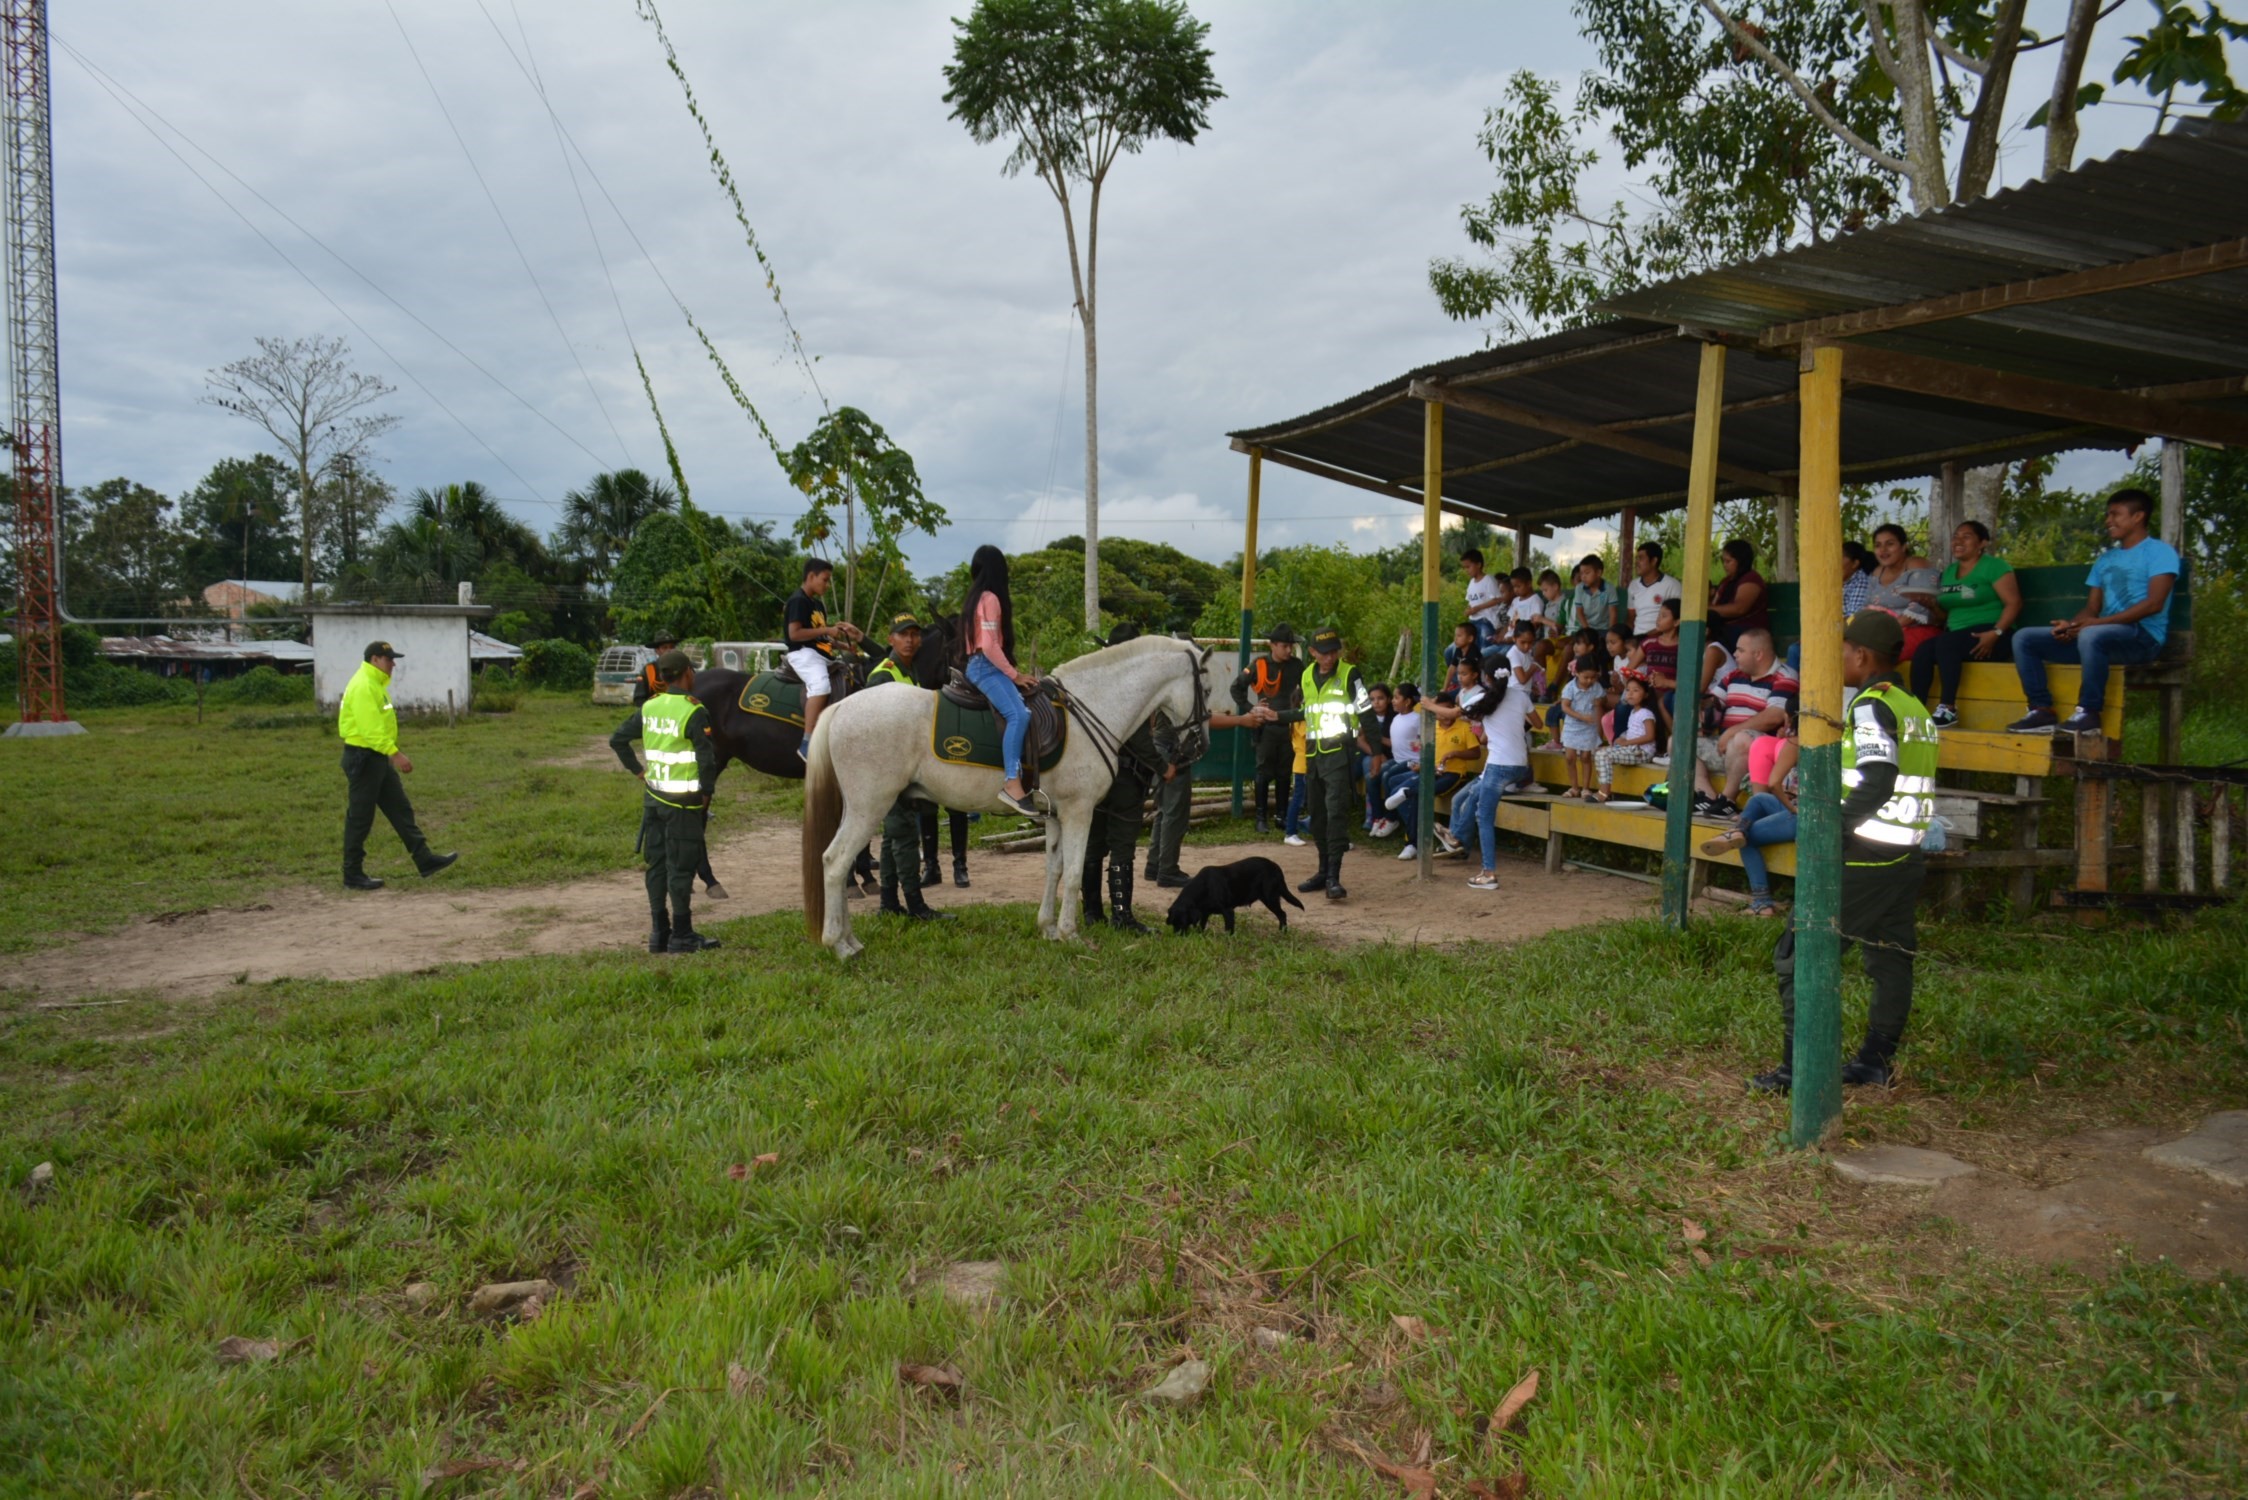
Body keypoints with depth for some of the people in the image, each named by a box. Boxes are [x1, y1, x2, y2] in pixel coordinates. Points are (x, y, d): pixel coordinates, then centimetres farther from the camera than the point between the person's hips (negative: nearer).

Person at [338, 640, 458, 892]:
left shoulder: (375, 684, 15)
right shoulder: (362, 686, -18)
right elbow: (370, 728, -26)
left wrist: (392, 754, 18)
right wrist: (395, 753, -29)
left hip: (378, 758, 10)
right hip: (363, 758, -10)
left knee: (401, 810, 9)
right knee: (359, 818, -1)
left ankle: (425, 861, 12)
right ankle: (353, 875, 8)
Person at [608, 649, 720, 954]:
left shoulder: (648, 708, 4)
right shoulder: (694, 713, -16)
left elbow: (617, 740, 10)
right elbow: (707, 759, -21)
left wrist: (637, 771, 13)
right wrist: (706, 790, -7)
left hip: (653, 797, 6)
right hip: (683, 802, -6)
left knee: (657, 865, 13)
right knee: (681, 867, 1)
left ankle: (659, 932, 21)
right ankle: (681, 936, 7)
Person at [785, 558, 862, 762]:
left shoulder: (818, 604, 20)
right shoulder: (798, 601, -8)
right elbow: (794, 633, -18)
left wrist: (840, 631, 4)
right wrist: (827, 631, -16)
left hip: (821, 653, 10)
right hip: (803, 653, -10)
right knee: (821, 684, -36)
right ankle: (807, 743, -40)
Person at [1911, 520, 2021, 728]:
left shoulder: (1994, 566, -1)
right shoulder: (1949, 571, 19)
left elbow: (2013, 603, -8)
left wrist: (1995, 633, -21)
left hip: (1986, 634, -6)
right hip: (1956, 635, 6)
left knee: (1945, 643, -33)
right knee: (1923, 650, -23)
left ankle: (1948, 709, -31)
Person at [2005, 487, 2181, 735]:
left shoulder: (2160, 551, -1)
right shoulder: (2105, 559, 22)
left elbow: (2154, 603, -14)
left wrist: (2098, 622, -21)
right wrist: (2071, 625, -8)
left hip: (2144, 636, -7)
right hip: (2104, 635, 8)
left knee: (2091, 635, -41)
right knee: (2024, 638, -5)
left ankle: (2089, 712, -26)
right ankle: (2042, 710, -12)